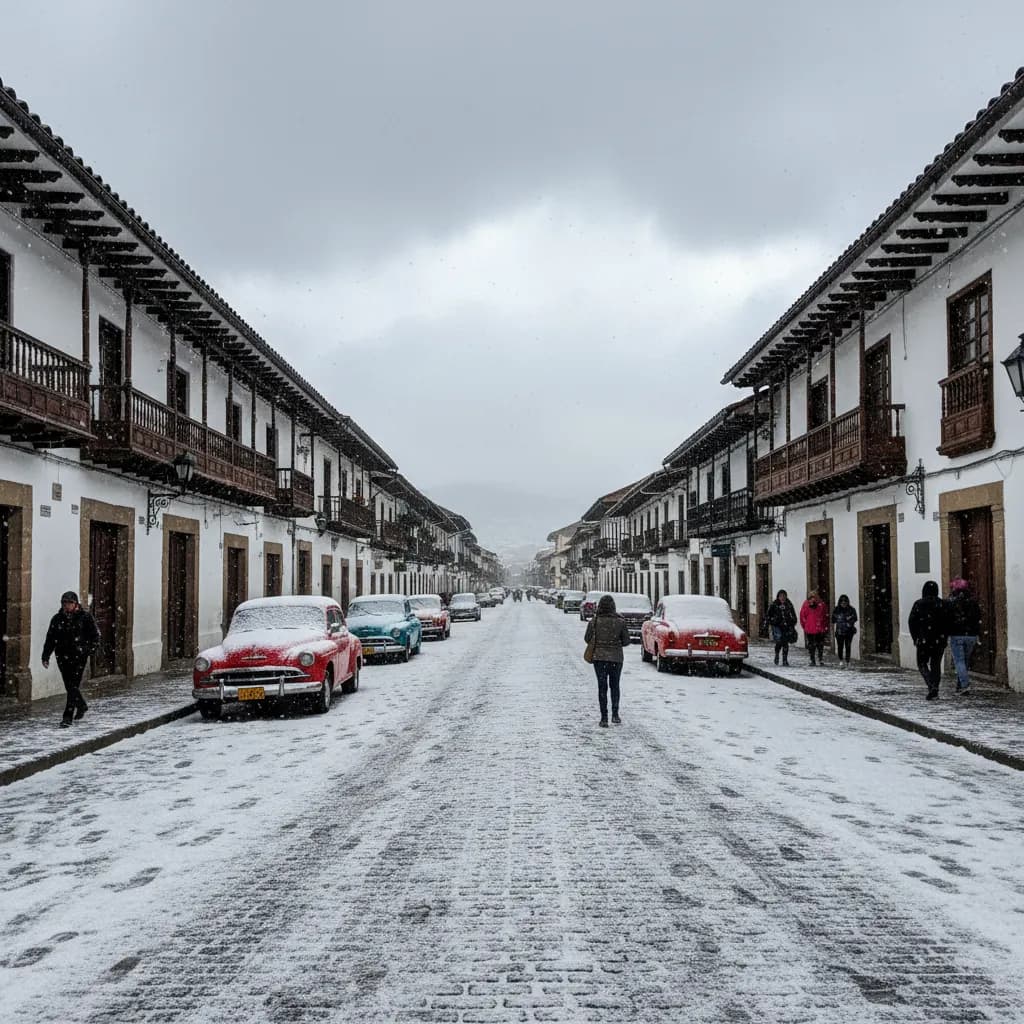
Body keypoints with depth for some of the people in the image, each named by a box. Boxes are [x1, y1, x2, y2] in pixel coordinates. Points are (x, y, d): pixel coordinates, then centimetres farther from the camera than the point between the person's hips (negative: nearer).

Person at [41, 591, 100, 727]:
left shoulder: (85, 617, -2)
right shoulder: (57, 619, 8)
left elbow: (95, 636, 1)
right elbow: (50, 638, 10)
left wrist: (89, 649, -12)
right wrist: (45, 656, 3)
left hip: (79, 656, -4)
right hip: (63, 657, 4)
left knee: (73, 686, -9)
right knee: (69, 686, 12)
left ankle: (68, 716, -8)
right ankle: (81, 706, 37)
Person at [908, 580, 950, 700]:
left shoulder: (919, 604, -3)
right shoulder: (943, 604, 1)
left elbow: (911, 622, -5)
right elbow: (948, 622, -2)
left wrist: (915, 638, 3)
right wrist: (945, 637, 6)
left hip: (923, 640, -2)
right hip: (939, 640, 2)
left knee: (922, 663, 10)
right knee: (936, 665, 10)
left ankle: (931, 685, -12)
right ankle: (934, 691, 6)